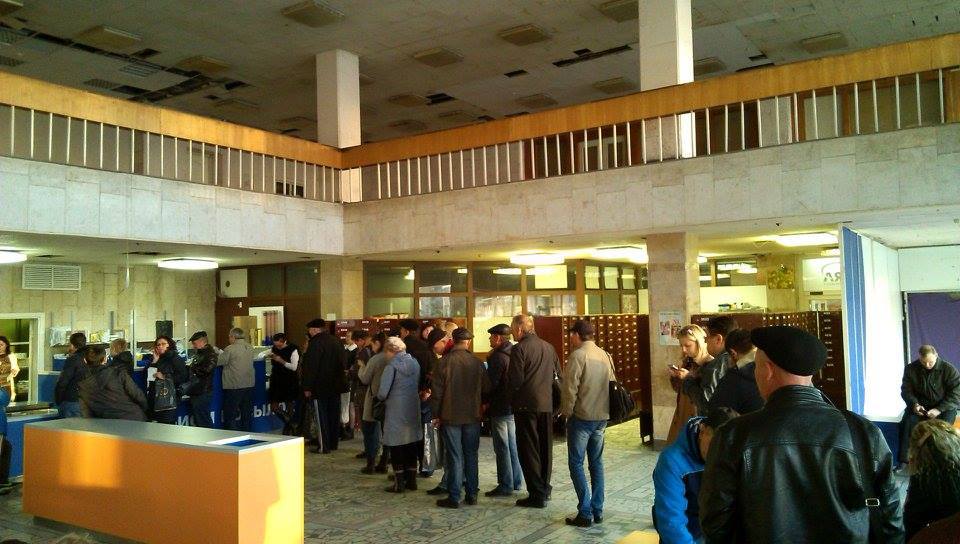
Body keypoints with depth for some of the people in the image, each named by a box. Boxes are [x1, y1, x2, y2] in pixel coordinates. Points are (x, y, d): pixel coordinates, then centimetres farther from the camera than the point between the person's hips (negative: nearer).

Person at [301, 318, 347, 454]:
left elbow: (310, 367, -18)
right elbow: (344, 362, 15)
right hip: (336, 386, 7)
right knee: (334, 415, 14)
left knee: (322, 417, -1)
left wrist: (307, 387, -14)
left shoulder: (316, 343, -16)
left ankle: (324, 446, 1)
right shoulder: (337, 341, 9)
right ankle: (334, 443, 22)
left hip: (320, 387, -7)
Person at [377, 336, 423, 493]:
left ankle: (399, 483, 9)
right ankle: (411, 480, 21)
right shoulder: (415, 363, 4)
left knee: (396, 448, 4)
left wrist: (380, 397, 5)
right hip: (413, 410, 6)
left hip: (396, 412, -6)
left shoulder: (392, 367, -14)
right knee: (411, 446, 15)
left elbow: (382, 393, -16)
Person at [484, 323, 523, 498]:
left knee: (502, 448, -2)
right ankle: (516, 481, 23)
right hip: (514, 406, 9)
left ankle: (506, 485, 1)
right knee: (512, 445, 15)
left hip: (500, 408, -9)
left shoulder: (497, 357, -17)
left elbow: (491, 383, -20)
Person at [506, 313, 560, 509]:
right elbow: (558, 375, 11)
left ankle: (537, 494, 1)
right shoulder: (548, 347, 8)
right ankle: (545, 488, 27)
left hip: (526, 405, -6)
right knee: (545, 448, 16)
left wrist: (512, 397, 2)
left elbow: (515, 379, -15)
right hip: (547, 404, 7)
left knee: (529, 450, 1)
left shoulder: (519, 349, -12)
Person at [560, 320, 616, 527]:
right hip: (602, 417, 6)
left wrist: (566, 412, -1)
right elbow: (612, 384, 11)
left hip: (581, 417, -6)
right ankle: (597, 510, 18)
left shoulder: (577, 356, -13)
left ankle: (585, 513, -1)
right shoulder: (605, 356, 6)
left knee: (576, 464, 1)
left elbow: (570, 389, -15)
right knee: (596, 463, 14)